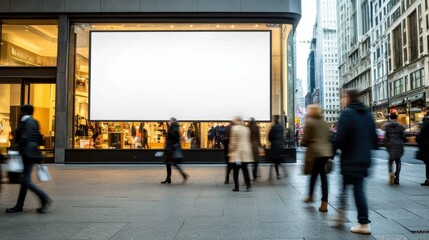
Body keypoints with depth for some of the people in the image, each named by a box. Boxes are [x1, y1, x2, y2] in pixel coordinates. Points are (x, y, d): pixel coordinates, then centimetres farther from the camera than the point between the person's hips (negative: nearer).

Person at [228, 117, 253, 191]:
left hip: (236, 152, -4)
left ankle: (236, 187, 4)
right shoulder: (246, 129, 7)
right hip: (245, 152, 4)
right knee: (245, 169, 7)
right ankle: (248, 185, 1)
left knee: (236, 170, 2)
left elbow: (232, 141, -7)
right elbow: (248, 140, 11)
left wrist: (231, 151, -3)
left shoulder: (234, 128, -5)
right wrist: (249, 151, 19)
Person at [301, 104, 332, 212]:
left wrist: (303, 143, 14)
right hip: (326, 151, 6)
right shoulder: (324, 122, 13)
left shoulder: (309, 122, -5)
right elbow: (329, 137, 14)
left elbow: (305, 139, -6)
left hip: (316, 152, -6)